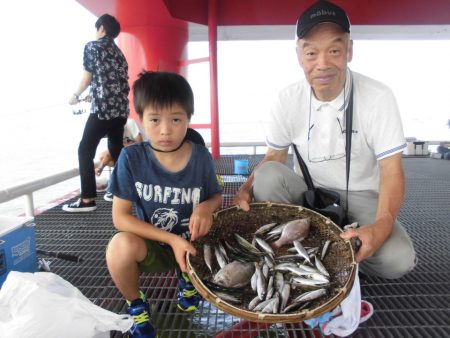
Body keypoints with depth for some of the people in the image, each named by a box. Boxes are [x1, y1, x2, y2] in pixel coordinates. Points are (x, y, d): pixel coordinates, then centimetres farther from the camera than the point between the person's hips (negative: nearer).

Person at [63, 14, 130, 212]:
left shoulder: (92, 46, 2)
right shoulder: (118, 52, 21)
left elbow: (88, 77, 3)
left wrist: (75, 96, 20)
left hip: (104, 108, -7)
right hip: (121, 108, 7)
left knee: (85, 151, -2)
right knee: (116, 149, 17)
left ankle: (88, 199, -4)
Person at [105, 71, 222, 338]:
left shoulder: (201, 156, -12)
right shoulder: (132, 158, -17)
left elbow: (217, 197, 3)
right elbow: (120, 217, -15)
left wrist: (206, 207, -23)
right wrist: (171, 239, -25)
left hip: (192, 244, 2)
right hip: (151, 246, -1)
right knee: (121, 246, -33)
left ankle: (189, 278, 14)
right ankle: (136, 304, 3)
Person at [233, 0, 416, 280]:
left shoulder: (378, 97, -16)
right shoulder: (288, 99, -9)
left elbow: (392, 172, -16)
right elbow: (274, 157, -1)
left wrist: (382, 224, -34)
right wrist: (247, 189, -21)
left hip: (360, 197, -1)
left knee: (398, 260, -26)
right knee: (268, 175, -28)